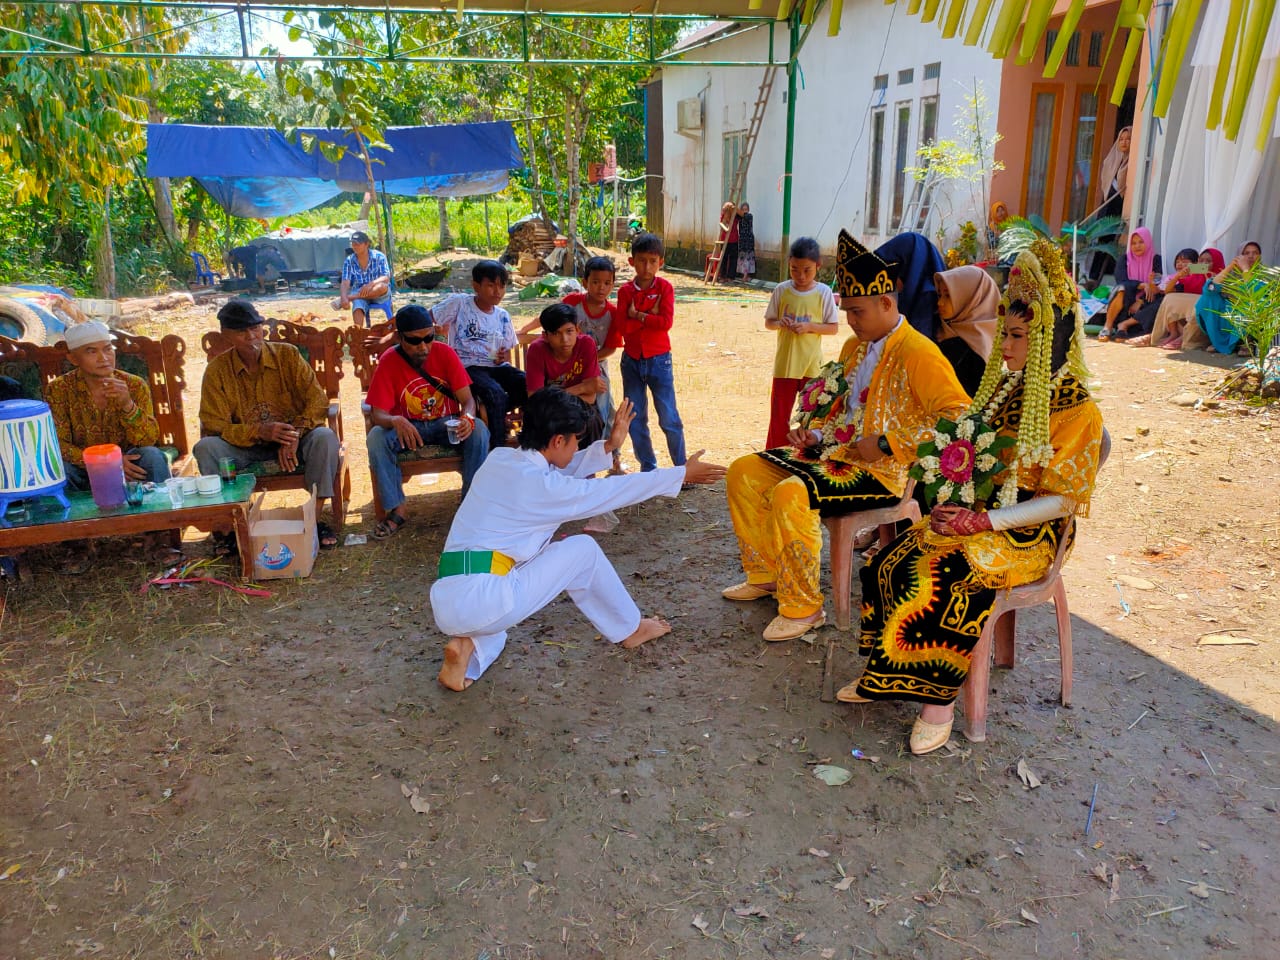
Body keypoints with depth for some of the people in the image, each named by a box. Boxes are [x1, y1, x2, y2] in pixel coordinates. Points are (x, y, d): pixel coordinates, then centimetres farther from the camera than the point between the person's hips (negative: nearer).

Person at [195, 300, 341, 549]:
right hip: (245, 447, 0)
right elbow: (213, 426, -10)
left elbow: (318, 400, -10)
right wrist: (259, 431, -27)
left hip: (294, 441, 0)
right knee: (206, 447, -28)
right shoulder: (217, 370, -5)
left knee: (324, 437, -31)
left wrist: (295, 435, -26)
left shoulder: (287, 355, -5)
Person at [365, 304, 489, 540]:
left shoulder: (445, 353, -11)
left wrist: (467, 418, -36)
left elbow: (467, 399, -11)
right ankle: (397, 510, -18)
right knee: (376, 437, -30)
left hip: (446, 423, 0)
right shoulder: (388, 361, -14)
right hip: (407, 426, 0)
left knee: (479, 430, -29)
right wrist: (396, 421, -42)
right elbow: (378, 415, -17)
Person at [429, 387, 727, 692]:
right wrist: (682, 474, 9)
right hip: (482, 605, -7)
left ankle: (469, 644, 10)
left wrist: (609, 446, 25)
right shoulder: (539, 485, -11)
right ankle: (630, 628, 23)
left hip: (445, 604, 8)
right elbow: (609, 491, 0)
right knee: (583, 549, 5)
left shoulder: (499, 459, 11)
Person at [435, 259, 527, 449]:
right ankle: (497, 449, -25)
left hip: (495, 366, 5)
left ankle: (493, 413, -5)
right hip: (468, 366, -5)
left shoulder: (502, 316, 13)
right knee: (495, 393, -35)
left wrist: (503, 358, -5)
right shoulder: (459, 303, -1)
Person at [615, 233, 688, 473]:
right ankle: (648, 468, 22)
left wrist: (638, 316, -15)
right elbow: (623, 327, -11)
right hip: (632, 360, 3)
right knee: (635, 419, 9)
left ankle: (682, 468, 10)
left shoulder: (665, 288, -4)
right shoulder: (625, 291, 1)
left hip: (659, 360, -3)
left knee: (669, 418, -1)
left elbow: (666, 322, -18)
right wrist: (650, 316, -15)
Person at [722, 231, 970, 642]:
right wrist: (817, 435, 6)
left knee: (790, 494, -32)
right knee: (743, 471, 3)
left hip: (883, 471, -9)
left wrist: (888, 444, -22)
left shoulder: (918, 353, -14)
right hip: (837, 453, 10)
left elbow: (959, 417, -22)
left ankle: (803, 608, -15)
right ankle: (765, 575, 16)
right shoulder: (855, 347, 14)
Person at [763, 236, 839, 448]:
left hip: (812, 364, -1)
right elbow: (768, 322, 6)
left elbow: (834, 327, -2)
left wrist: (809, 327, -18)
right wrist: (780, 323, -16)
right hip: (784, 363, 1)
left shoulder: (824, 293, -5)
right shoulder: (781, 290, -2)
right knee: (779, 414, 5)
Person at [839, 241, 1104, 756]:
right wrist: (953, 502, -4)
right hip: (976, 513, 7)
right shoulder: (1005, 386, 9)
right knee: (889, 562, -14)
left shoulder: (1076, 410, -14)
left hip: (1029, 534, -7)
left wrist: (982, 522, -23)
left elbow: (1062, 499, -16)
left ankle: (939, 699, -11)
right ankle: (884, 674, 0)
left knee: (945, 579, -30)